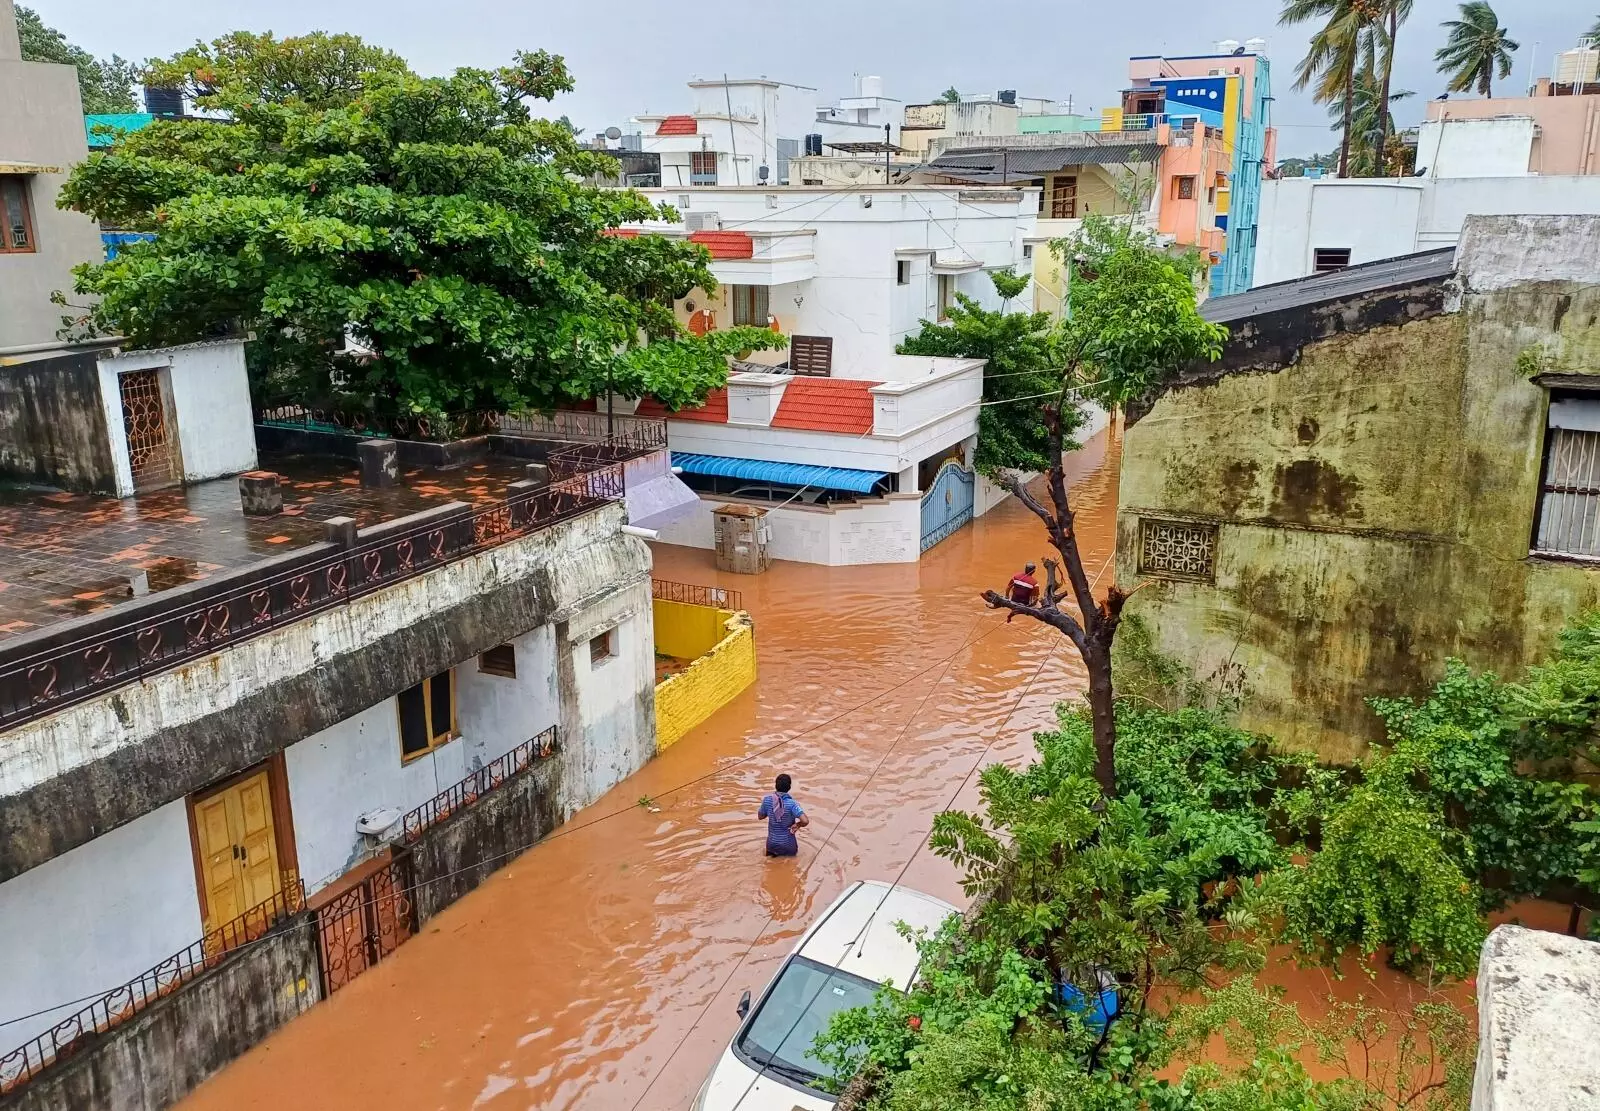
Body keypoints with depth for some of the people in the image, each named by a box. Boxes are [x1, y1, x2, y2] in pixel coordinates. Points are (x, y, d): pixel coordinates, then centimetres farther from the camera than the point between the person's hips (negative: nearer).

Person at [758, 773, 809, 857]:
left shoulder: (767, 800, -13)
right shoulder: (792, 804, -23)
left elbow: (760, 816, 5)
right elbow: (805, 821, -33)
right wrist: (797, 825, -12)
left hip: (772, 844, 2)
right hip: (788, 846, -2)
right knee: (793, 851, 34)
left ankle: (773, 851, 10)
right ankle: (783, 852, 8)